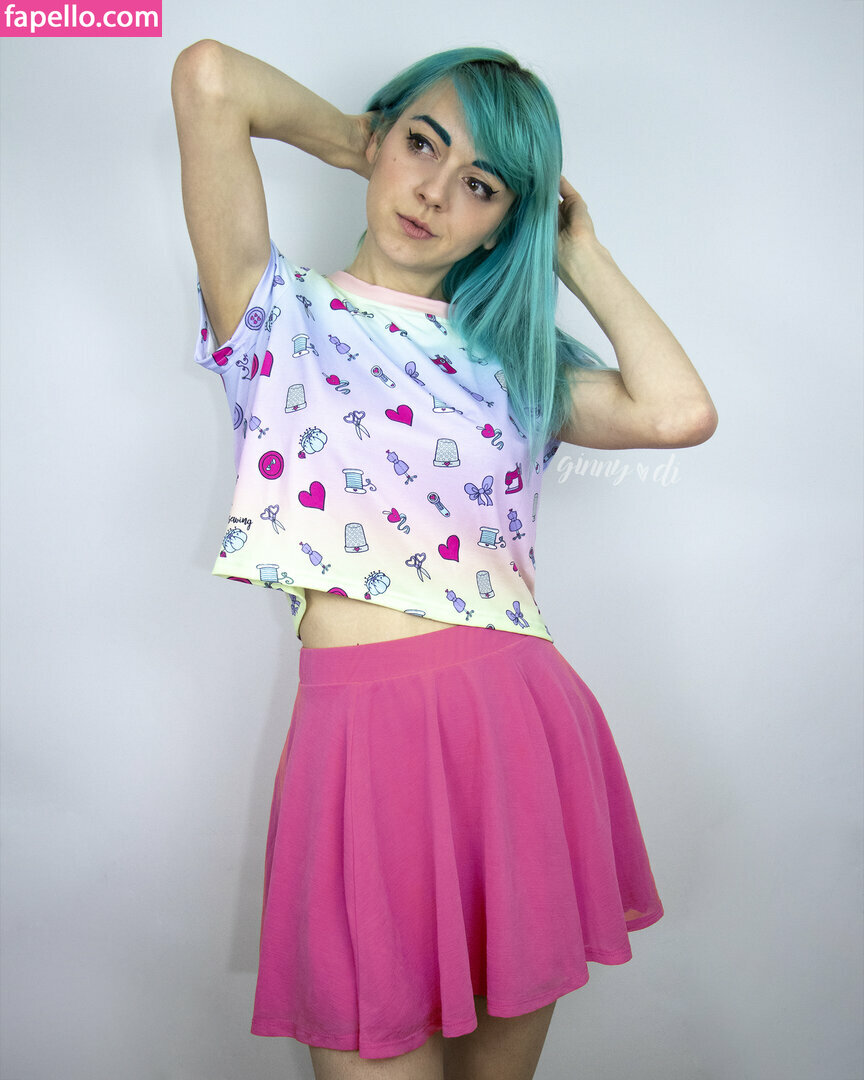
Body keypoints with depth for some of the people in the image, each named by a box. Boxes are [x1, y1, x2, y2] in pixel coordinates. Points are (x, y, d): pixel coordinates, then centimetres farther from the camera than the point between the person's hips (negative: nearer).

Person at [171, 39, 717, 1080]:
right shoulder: (284, 314, 5)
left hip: (524, 727, 4)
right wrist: (359, 139, 10)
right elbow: (210, 76, -6)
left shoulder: (510, 351, 13)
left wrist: (582, 256, 8)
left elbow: (679, 412, -4)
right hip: (362, 732, -3)